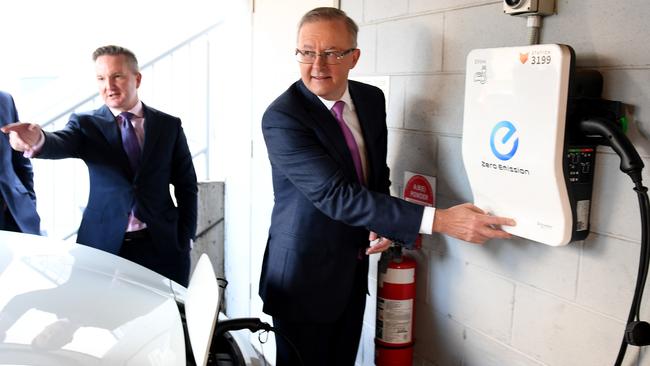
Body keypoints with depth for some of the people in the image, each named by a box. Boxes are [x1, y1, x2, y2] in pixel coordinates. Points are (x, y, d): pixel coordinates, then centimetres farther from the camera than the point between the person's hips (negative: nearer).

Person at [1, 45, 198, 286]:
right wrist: (37, 140, -43)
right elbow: (62, 144, -20)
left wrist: (185, 240, 2)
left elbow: (187, 186, 7)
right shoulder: (85, 124, 3)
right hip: (103, 246, 0)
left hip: (162, 247, 1)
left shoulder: (169, 125, 4)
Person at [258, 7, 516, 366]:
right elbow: (336, 194, -31)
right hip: (304, 275, -6)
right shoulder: (282, 117, -23)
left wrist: (385, 225, -8)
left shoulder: (372, 99, -1)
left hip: (354, 266, 6)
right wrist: (437, 219, -35)